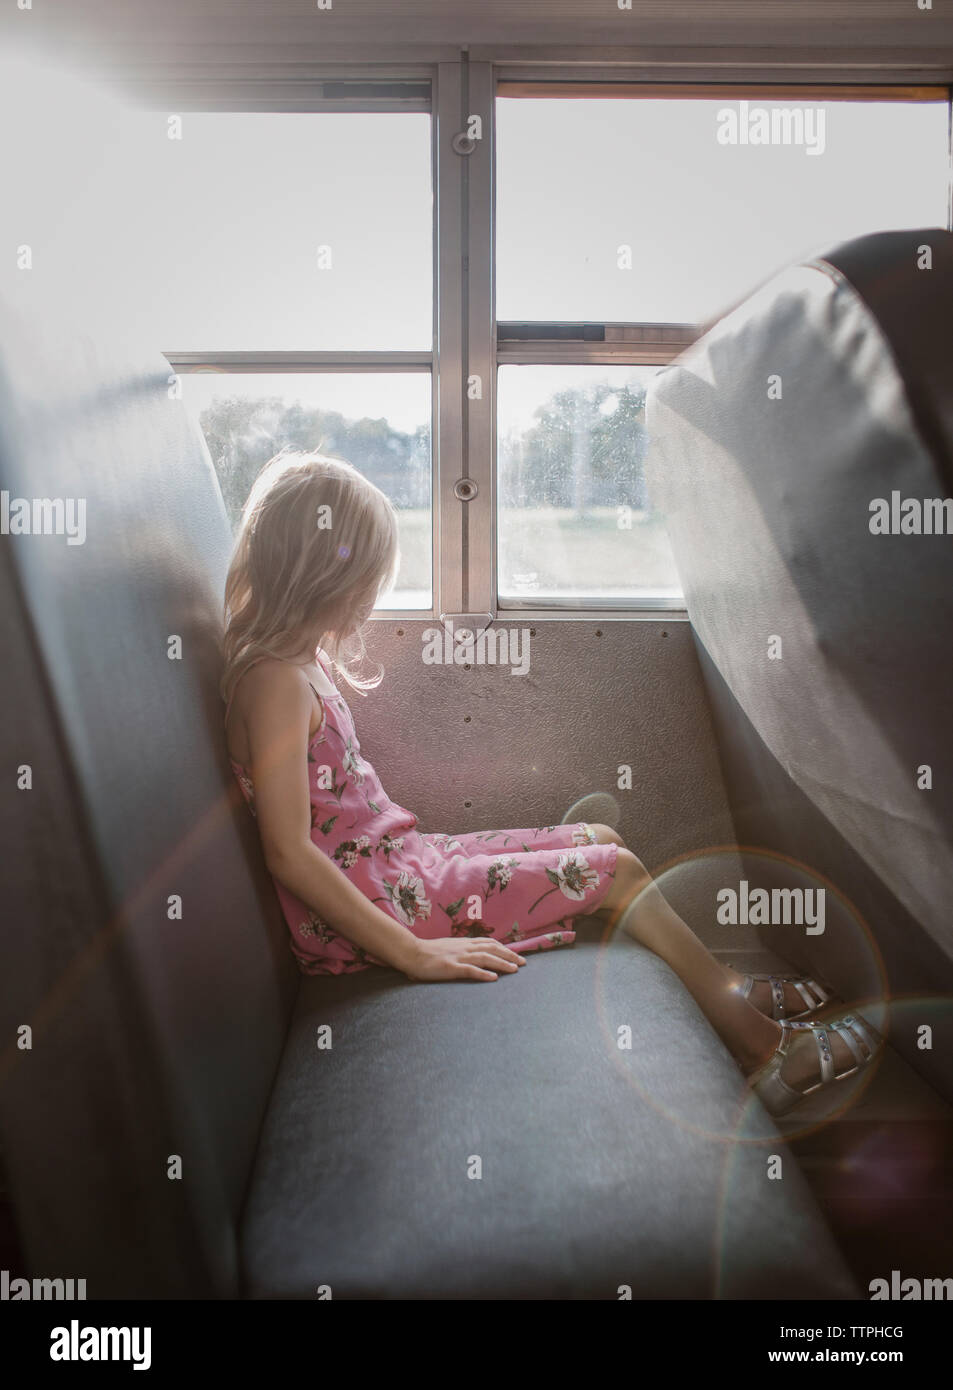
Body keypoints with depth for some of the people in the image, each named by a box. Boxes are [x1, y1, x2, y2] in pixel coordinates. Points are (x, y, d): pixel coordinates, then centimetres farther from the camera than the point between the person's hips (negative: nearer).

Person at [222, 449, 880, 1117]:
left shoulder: (299, 662, 9)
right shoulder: (277, 682, -22)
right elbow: (290, 854, -26)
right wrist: (414, 954, -25)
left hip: (399, 860, 10)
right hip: (375, 906, -10)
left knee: (603, 841, 10)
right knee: (616, 872, -7)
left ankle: (728, 993, 18)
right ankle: (757, 1044, 9)